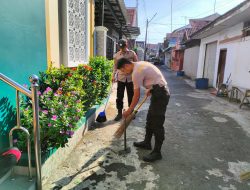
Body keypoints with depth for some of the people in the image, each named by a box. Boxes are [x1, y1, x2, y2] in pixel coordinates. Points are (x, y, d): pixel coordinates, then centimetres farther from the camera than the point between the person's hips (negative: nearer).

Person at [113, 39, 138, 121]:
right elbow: (115, 66, 10)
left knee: (131, 95, 9)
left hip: (130, 78, -1)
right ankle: (119, 113, 16)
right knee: (119, 96, 3)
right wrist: (113, 76, 3)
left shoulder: (132, 53, -1)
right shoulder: (116, 55, 3)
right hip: (121, 78, 1)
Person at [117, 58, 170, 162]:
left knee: (157, 124, -5)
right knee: (150, 119, 18)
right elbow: (153, 77, 24)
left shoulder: (136, 72, -18)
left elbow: (136, 96, -15)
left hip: (160, 94, -11)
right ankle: (147, 143, 32)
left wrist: (129, 110, -6)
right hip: (160, 92, 11)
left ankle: (157, 152, 5)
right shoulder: (140, 64, 12)